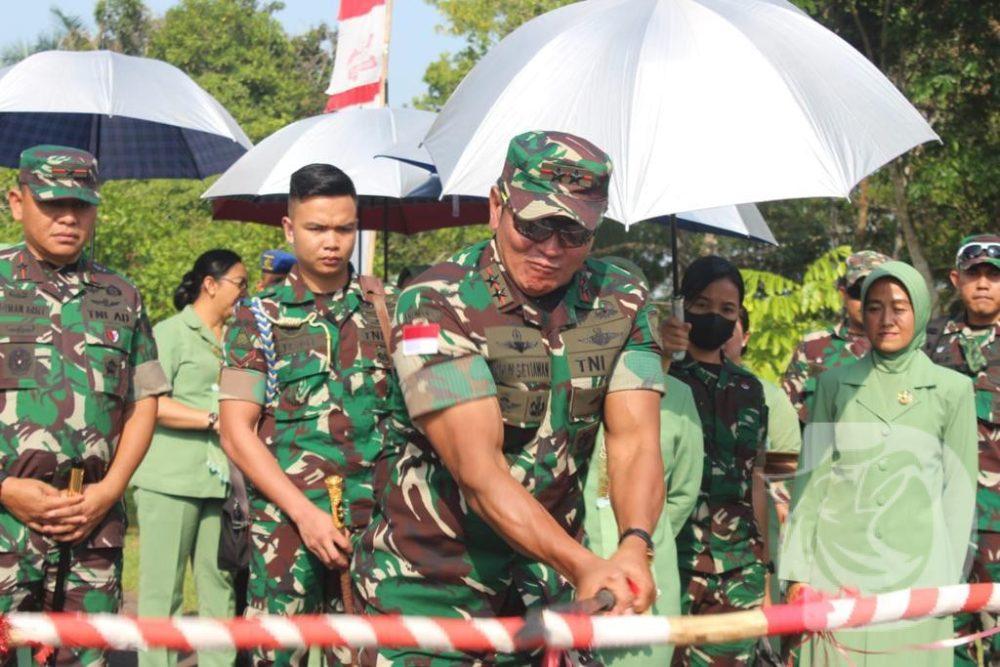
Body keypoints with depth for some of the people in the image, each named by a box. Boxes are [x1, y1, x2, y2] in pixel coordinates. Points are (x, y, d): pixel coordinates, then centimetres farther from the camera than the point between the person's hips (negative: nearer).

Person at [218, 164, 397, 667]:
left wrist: (385, 318, -2)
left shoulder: (379, 307, 10)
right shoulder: (259, 317, 4)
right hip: (286, 525, -2)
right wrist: (305, 513, -11)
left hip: (371, 525, 2)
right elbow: (237, 433, -3)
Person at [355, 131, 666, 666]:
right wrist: (581, 564, -36)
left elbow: (634, 441, -10)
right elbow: (478, 468, -24)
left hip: (548, 581, 4)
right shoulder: (435, 306, -15)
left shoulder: (623, 304, 1)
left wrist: (635, 544, -31)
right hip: (428, 580, -4)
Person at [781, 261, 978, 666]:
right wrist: (798, 572, 2)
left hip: (915, 574, -1)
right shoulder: (835, 385, 7)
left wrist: (949, 583, 1)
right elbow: (811, 479, 6)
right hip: (837, 573, 1)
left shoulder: (952, 389, 4)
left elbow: (959, 490, 5)